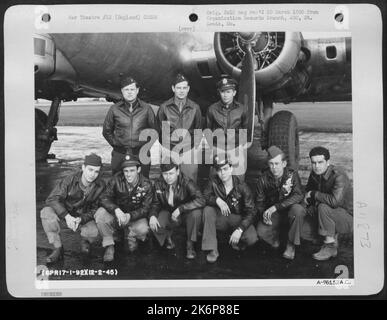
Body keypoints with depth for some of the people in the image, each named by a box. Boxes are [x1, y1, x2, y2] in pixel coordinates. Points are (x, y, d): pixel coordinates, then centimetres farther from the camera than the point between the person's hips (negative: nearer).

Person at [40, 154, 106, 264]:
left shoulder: (100, 186, -12)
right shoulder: (70, 180, -18)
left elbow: (95, 209, -7)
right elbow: (52, 199, -20)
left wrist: (81, 219, -26)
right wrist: (67, 216, -33)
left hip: (84, 217, 0)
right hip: (64, 214, 0)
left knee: (94, 233, -32)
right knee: (46, 212, -30)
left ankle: (84, 240, 10)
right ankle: (58, 248, -15)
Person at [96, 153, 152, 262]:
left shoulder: (146, 185, -13)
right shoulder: (117, 179, -13)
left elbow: (145, 208, -13)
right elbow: (104, 198, -16)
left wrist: (129, 216, -32)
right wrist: (116, 210, -37)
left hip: (135, 217, -1)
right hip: (116, 215, 1)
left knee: (143, 229, -33)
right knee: (100, 213, -29)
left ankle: (130, 236, 6)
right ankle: (109, 245, -10)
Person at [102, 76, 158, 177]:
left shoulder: (146, 108, 4)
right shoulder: (114, 109, 5)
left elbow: (154, 130, 13)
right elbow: (107, 131, 16)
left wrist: (146, 144, 5)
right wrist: (115, 143, 6)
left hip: (142, 154, 0)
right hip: (119, 154, 1)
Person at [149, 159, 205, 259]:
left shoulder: (186, 182, -22)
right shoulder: (158, 183, -9)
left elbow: (201, 200, -34)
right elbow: (156, 203, 3)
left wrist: (180, 209, -38)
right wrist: (152, 215, -20)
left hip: (185, 213, -2)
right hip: (168, 213, 2)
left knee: (196, 212, -36)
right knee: (154, 225, -28)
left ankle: (190, 244, -12)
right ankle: (168, 237, 11)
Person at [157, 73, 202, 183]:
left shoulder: (195, 108, 4)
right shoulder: (164, 107, 2)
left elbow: (198, 130, 13)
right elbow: (159, 130, 9)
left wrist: (195, 145, 6)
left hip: (190, 150, 1)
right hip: (170, 150, -1)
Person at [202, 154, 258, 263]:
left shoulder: (242, 187, -17)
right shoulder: (213, 182, -9)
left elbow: (250, 212, -19)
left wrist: (239, 230, -33)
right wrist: (217, 200, -32)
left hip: (239, 219, -2)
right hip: (221, 219, 3)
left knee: (251, 238, -30)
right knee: (207, 210, -27)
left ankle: (237, 242, 9)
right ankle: (212, 250, -22)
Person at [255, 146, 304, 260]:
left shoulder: (292, 175, -11)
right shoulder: (263, 179, -4)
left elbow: (298, 195, -26)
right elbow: (259, 202, 3)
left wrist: (275, 207, -34)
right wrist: (263, 214, -20)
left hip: (289, 212, -1)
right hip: (272, 216, 1)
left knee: (297, 209, -35)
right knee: (261, 232, -28)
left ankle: (291, 245, -17)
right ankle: (275, 240, 9)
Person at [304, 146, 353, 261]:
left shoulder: (339, 176, -26)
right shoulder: (315, 174, -1)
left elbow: (335, 201, -40)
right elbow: (308, 190, 17)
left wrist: (314, 194, -25)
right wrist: (307, 197, -8)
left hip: (348, 219, -8)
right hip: (332, 215, 8)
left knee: (323, 207, -33)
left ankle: (330, 246, -19)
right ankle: (333, 237, 9)